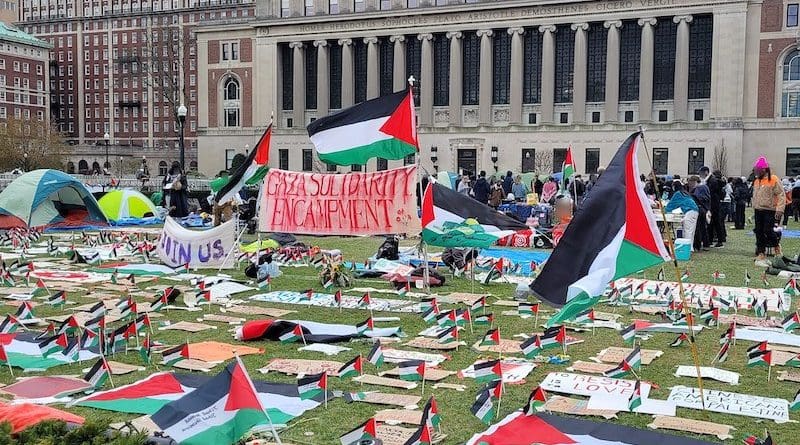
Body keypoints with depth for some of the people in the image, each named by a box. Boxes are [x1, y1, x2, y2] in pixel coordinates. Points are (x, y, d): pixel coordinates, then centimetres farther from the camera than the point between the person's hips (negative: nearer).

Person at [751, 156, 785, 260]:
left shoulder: (774, 180, -9)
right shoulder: (756, 181, 13)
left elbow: (781, 196, -13)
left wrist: (779, 210, -20)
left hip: (770, 211, -7)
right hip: (758, 211, 7)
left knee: (768, 231, -12)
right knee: (759, 232, 5)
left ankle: (776, 247, 13)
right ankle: (761, 252, 13)